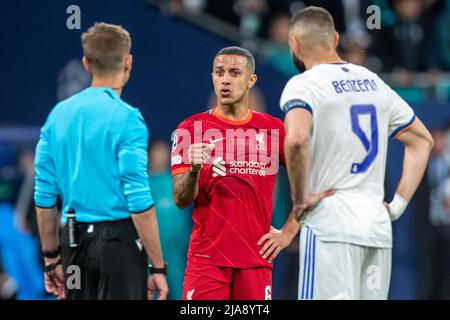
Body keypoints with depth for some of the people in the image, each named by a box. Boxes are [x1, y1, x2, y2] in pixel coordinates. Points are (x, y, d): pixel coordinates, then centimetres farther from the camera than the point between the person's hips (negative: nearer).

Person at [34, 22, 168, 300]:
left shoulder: (59, 114, 8)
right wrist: (158, 267, -10)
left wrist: (51, 258, 18)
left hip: (74, 243, 6)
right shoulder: (127, 119, -11)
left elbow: (44, 195, 10)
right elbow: (139, 201, -15)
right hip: (119, 239, -6)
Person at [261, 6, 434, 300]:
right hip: (378, 227, 6)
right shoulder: (374, 82, 16)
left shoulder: (303, 85, -5)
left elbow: (296, 140, -26)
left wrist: (299, 199, -12)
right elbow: (423, 140, 25)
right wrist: (399, 203, 19)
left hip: (330, 227, -6)